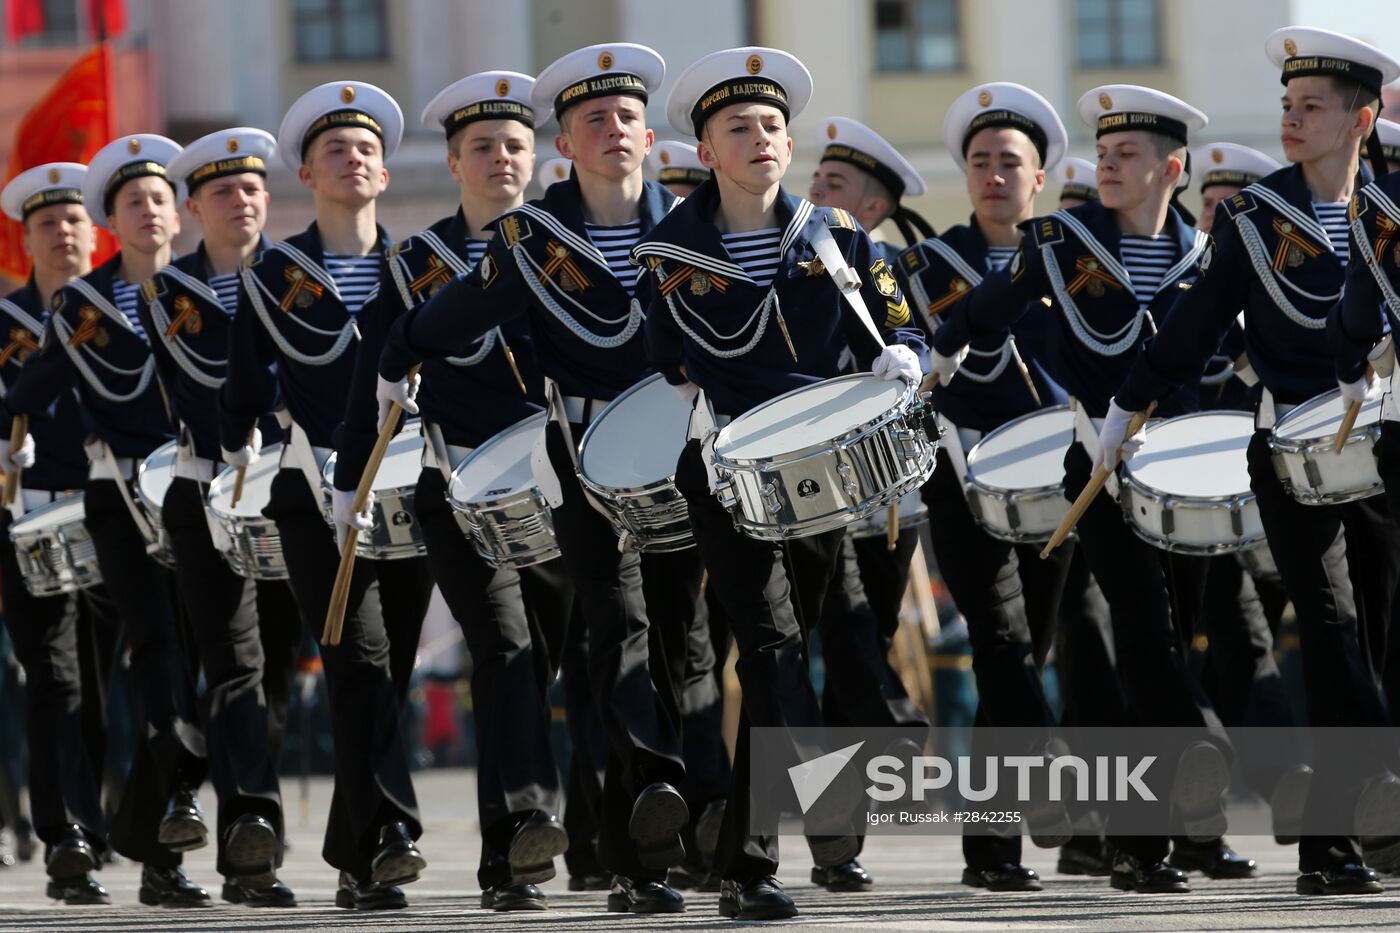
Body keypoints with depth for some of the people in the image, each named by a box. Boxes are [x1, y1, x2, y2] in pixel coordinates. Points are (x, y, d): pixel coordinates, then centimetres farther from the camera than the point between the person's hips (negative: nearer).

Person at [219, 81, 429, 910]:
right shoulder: (272, 276, 8)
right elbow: (243, 391, 11)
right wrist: (242, 467, 1)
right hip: (317, 494, -3)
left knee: (390, 672, 3)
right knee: (362, 656, -18)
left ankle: (356, 858, 12)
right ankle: (388, 833, -27)